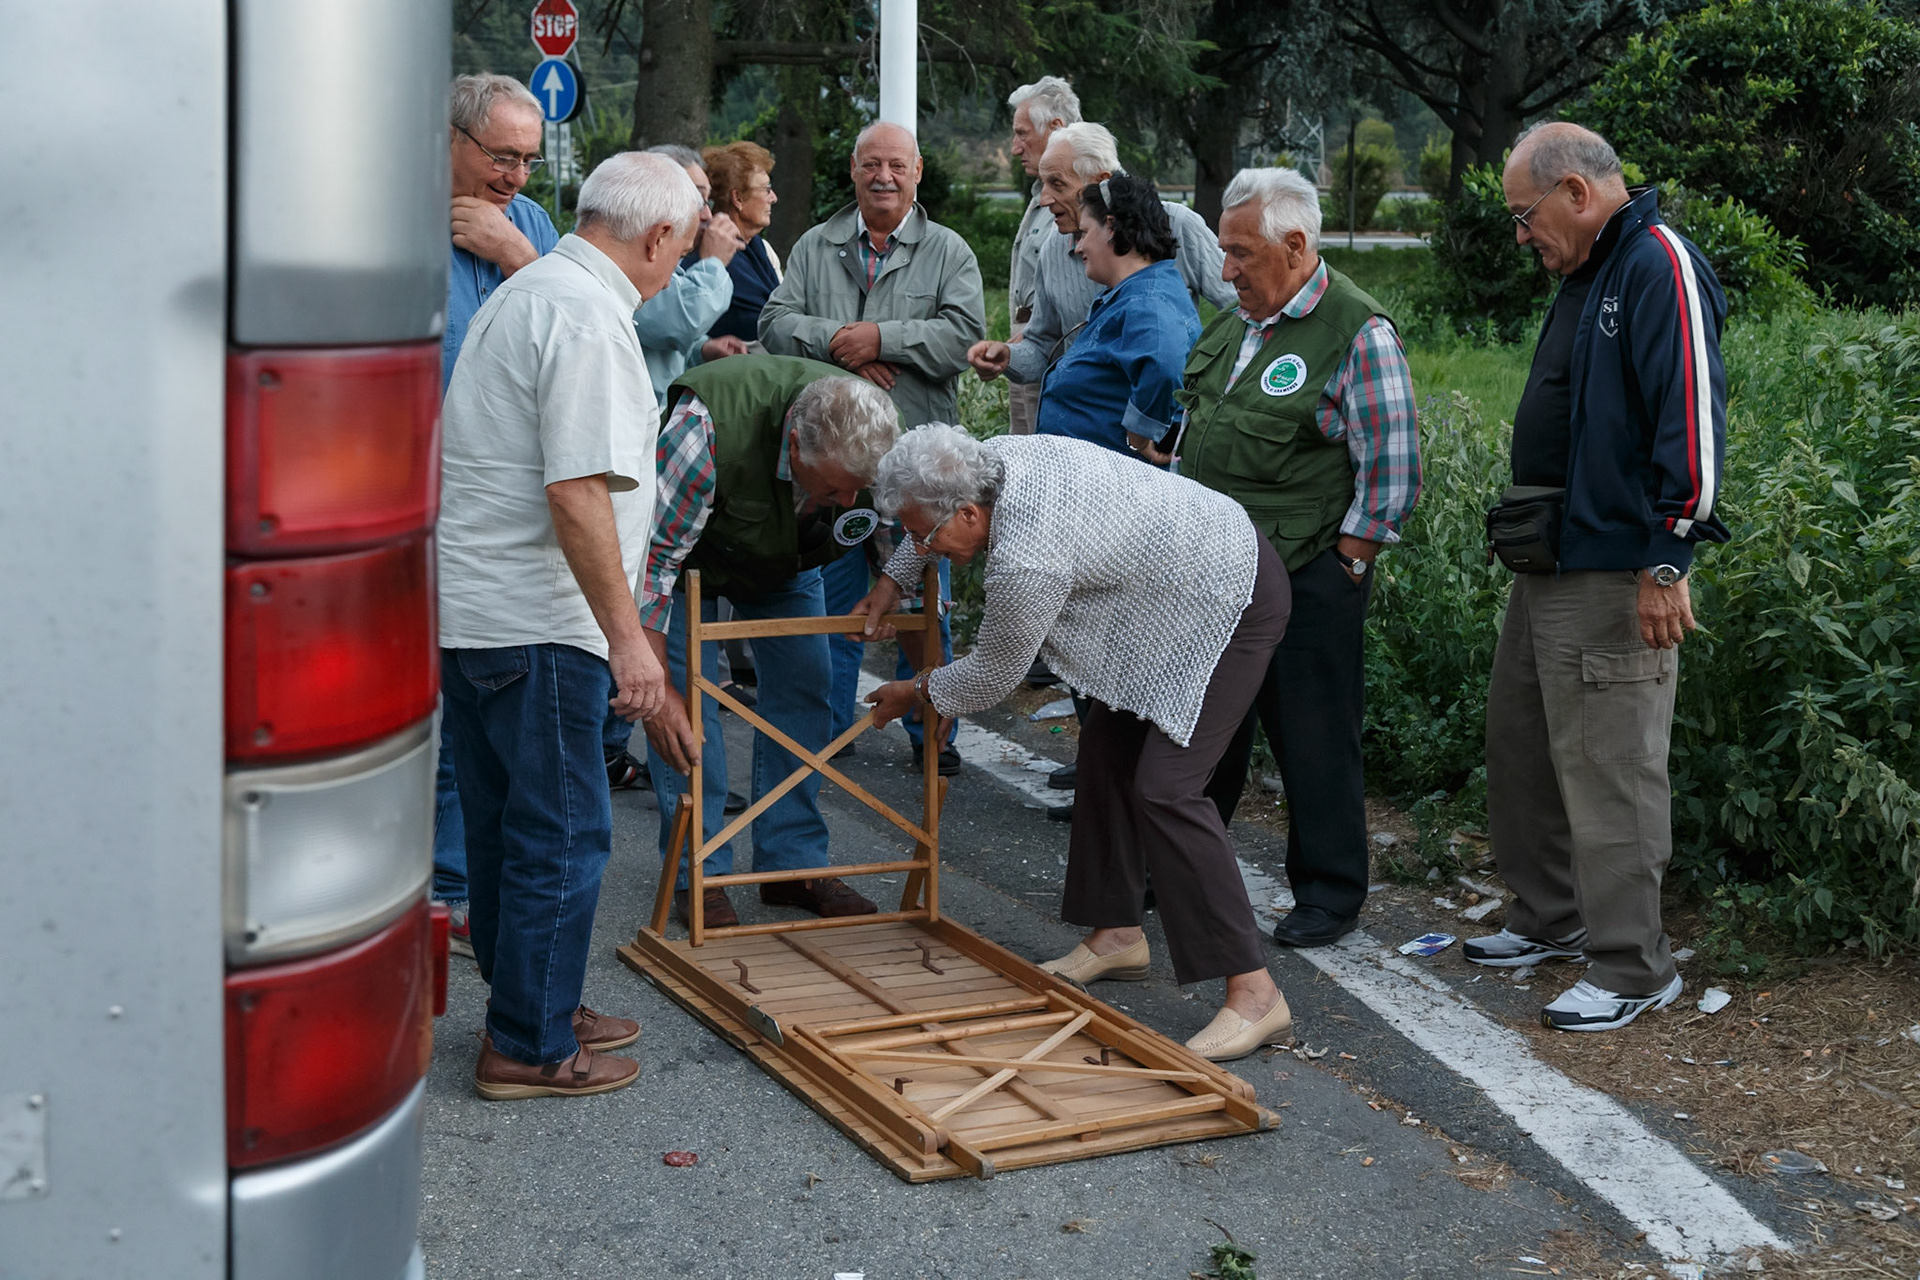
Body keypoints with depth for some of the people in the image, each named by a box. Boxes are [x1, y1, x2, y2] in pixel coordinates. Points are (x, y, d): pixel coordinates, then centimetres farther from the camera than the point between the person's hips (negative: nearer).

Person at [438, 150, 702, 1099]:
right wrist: (625, 631, -22)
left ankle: (533, 1010, 30)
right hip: (536, 623, -10)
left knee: (506, 826, 17)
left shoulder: (523, 292, 16)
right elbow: (575, 490, -24)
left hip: (470, 611, 10)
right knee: (562, 836, -1)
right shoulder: (588, 317, -17)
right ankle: (528, 1048, 7)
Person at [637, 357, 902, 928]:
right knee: (686, 696, -12)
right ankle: (697, 871, -1)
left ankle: (794, 862, 10)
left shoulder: (880, 448, -30)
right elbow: (652, 554, -39)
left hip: (787, 556, 4)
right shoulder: (709, 425, -45)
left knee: (804, 687, -1)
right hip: (687, 545, -4)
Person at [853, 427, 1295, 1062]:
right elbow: (936, 503, 21)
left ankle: (1254, 993, -14)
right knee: (1108, 751, 12)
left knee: (1163, 787, -16)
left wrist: (914, 692, 6)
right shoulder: (997, 457, -6)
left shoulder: (1024, 562, -31)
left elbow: (993, 676, -12)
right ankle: (1118, 934, 24)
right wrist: (893, 580, 20)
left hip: (1235, 603, -10)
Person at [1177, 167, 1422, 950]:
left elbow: (1391, 475, -14)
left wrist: (1340, 570, -14)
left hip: (1306, 581, -7)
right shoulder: (1236, 323, 11)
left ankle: (1329, 895, 16)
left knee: (1313, 738, 2)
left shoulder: (1360, 335, -13)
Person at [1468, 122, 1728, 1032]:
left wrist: (1668, 562, -25)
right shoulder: (1585, 275, 16)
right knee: (1521, 745, 18)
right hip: (1547, 570, 11)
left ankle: (1634, 971, 5)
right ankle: (1549, 919, 33)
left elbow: (1692, 420, -23)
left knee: (1609, 769, -5)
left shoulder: (1661, 268, -16)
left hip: (1616, 578, -11)